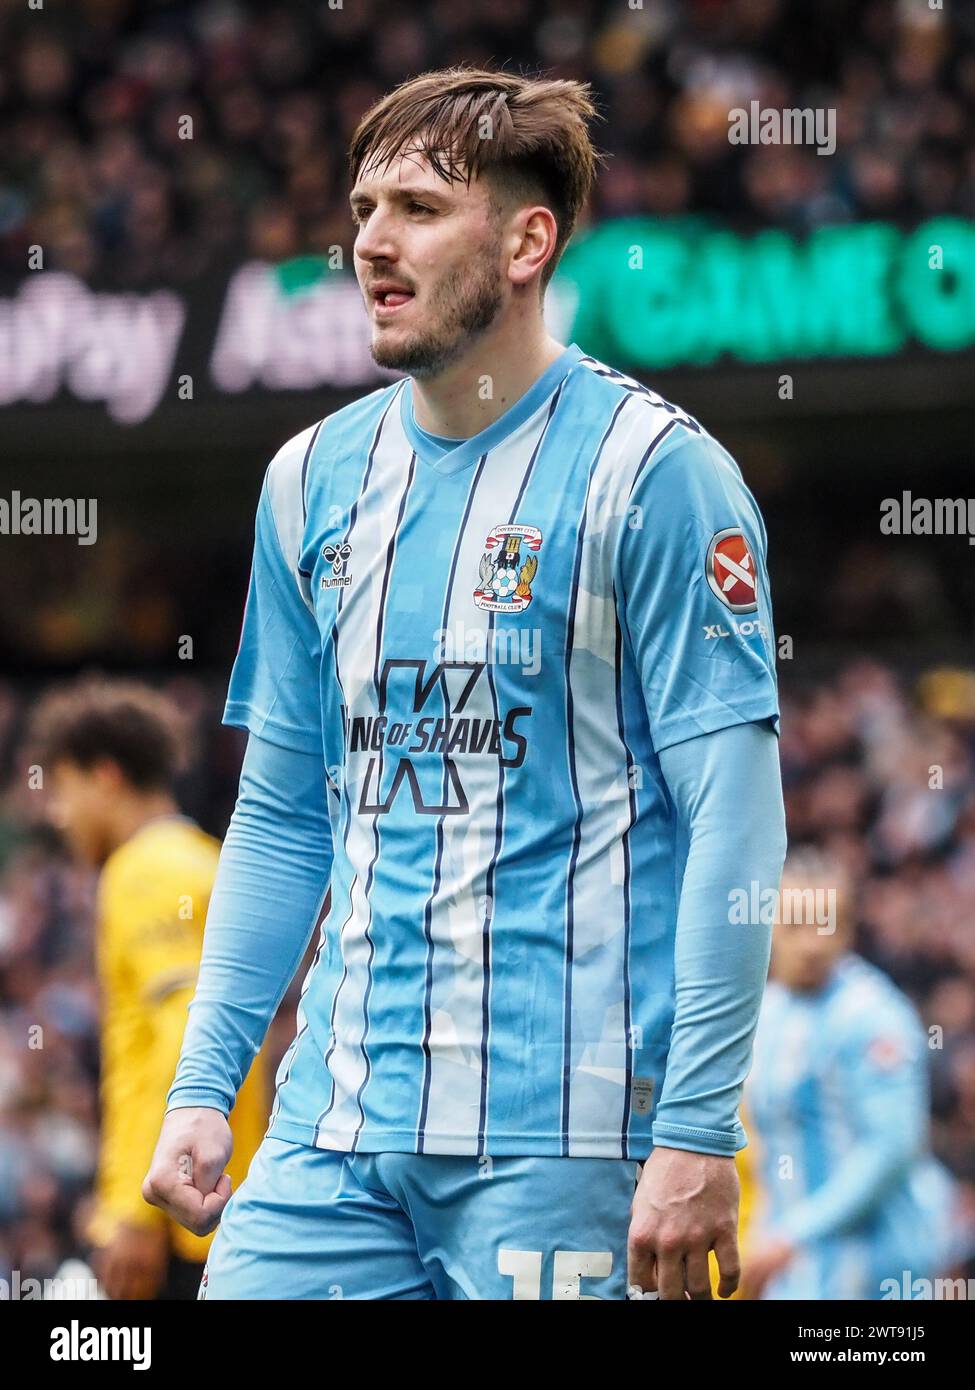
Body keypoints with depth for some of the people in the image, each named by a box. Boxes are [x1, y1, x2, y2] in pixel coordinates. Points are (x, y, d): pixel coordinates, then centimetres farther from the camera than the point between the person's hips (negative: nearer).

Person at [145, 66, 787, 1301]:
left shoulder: (655, 474, -5)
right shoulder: (314, 479, 13)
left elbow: (734, 819, -9)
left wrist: (697, 1130, -15)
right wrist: (202, 1085, 10)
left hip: (562, 1134, -5)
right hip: (335, 1126, 5)